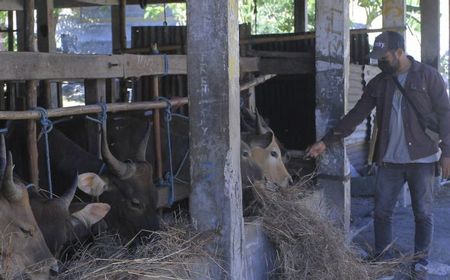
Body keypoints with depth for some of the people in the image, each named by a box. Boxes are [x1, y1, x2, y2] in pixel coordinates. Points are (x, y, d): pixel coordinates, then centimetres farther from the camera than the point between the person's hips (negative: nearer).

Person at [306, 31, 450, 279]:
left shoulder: (428, 76, -5)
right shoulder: (378, 83, 7)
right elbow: (355, 116, 7)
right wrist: (326, 141, 1)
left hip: (421, 159, -3)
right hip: (389, 160, 4)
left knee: (423, 213, 8)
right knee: (382, 212, 6)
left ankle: (421, 258, 25)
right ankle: (383, 257, 22)